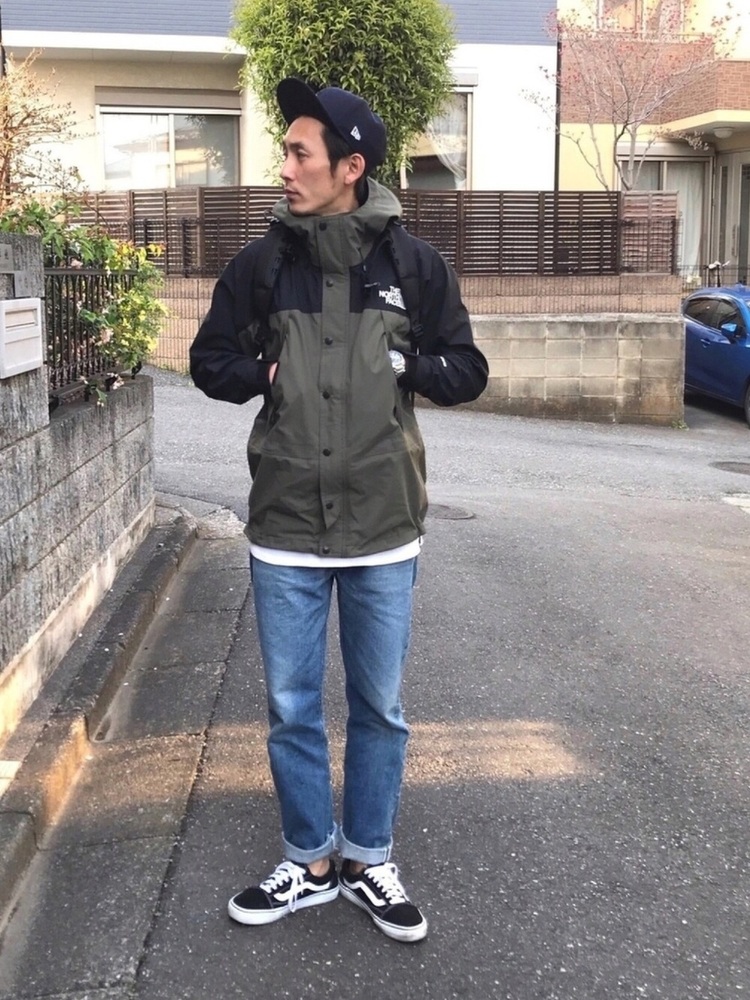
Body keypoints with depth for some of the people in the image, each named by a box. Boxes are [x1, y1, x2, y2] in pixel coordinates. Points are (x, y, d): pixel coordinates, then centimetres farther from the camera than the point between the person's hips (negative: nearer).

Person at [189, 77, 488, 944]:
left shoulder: (415, 267, -1)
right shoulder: (258, 267, 1)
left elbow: (467, 371, 6)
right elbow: (209, 361, 11)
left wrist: (402, 364, -12)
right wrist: (266, 372, -8)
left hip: (383, 531, -1)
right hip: (285, 531, 1)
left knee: (378, 708, 12)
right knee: (292, 710, 11)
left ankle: (368, 863, 31)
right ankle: (309, 864, 31)